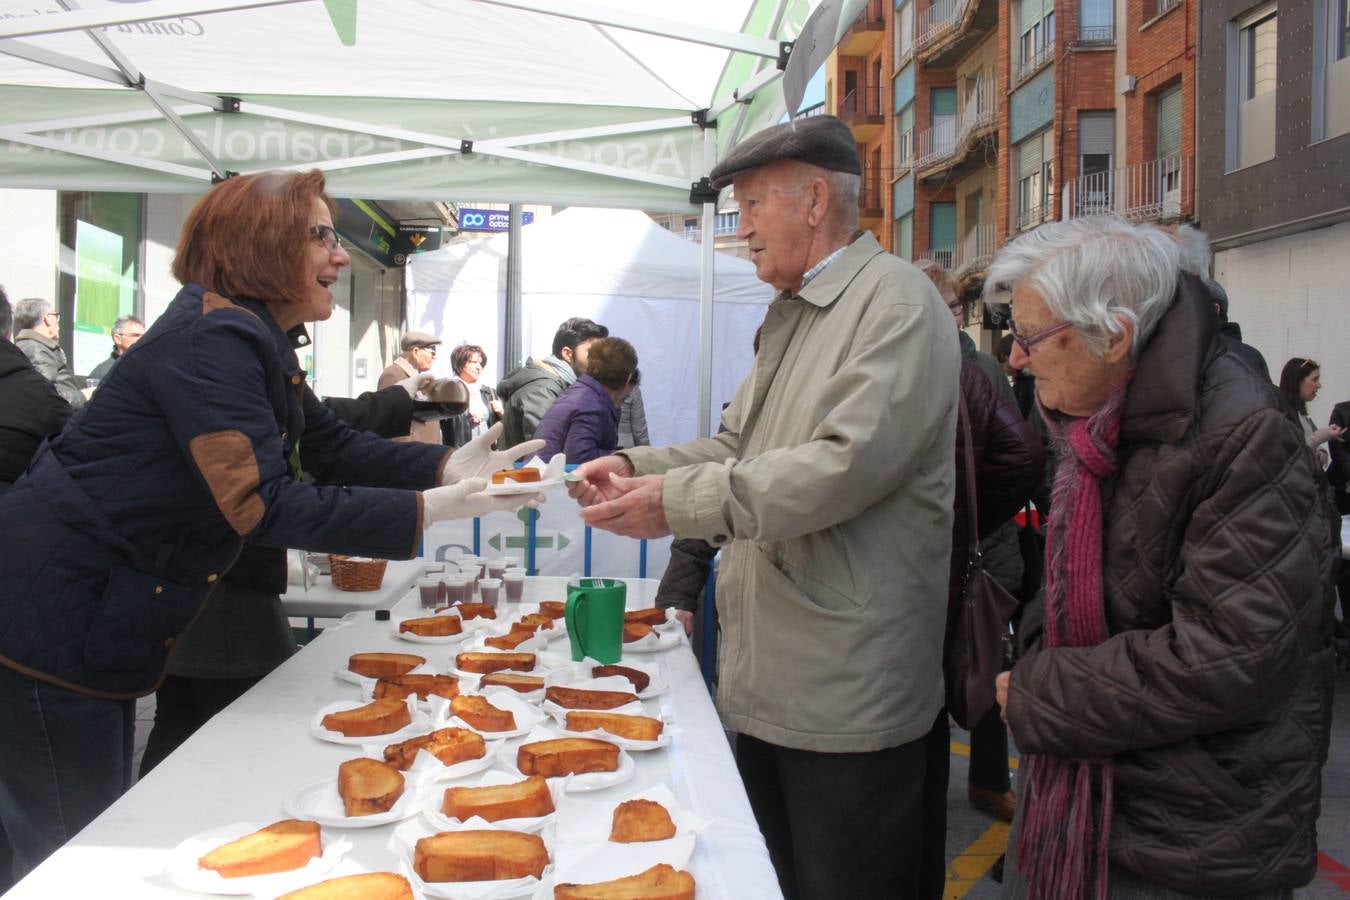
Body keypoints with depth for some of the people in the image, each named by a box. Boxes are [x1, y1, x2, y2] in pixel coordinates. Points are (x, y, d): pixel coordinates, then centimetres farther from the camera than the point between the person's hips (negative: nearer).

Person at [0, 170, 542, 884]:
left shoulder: (260, 342, 9)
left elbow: (333, 448, 10)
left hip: (105, 624, 10)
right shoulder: (213, 339, -23)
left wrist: (450, 466, -5)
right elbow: (267, 505, -30)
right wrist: (434, 508, -30)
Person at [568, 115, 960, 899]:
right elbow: (738, 447, 20)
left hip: (847, 698, -9)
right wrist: (638, 468, 2)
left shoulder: (895, 299, -13)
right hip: (766, 680, 9)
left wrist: (681, 502, -22)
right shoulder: (791, 316, 19)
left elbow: (848, 462, -25)